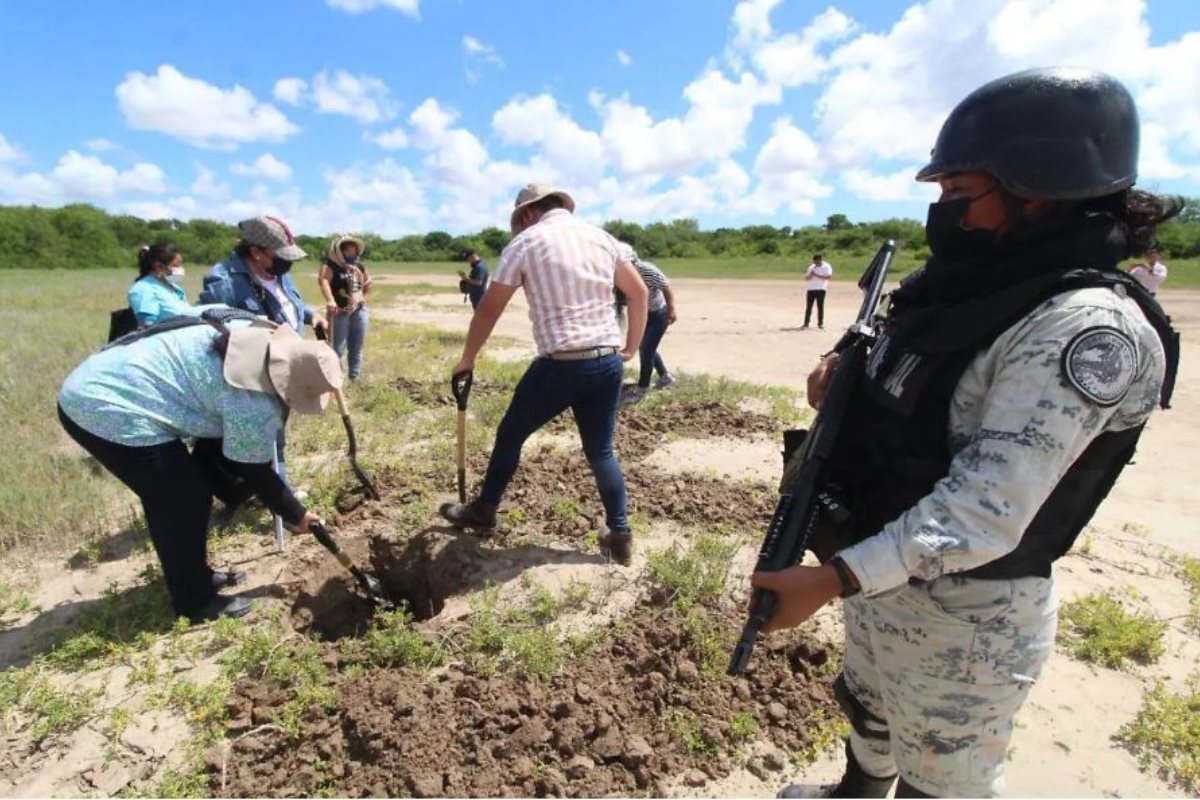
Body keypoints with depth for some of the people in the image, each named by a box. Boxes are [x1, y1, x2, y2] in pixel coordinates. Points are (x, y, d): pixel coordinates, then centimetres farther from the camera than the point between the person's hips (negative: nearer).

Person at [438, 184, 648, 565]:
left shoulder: (526, 241, 0)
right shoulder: (601, 237, 13)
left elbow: (489, 309, 2)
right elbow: (639, 293, 16)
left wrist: (467, 359, 13)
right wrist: (631, 348, 22)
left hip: (560, 365, -4)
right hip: (608, 363, 5)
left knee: (510, 435, 17)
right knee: (601, 451, 16)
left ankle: (482, 512, 34)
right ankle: (620, 536, 17)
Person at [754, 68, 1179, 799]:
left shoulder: (1088, 326, -24)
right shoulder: (971, 289, 3)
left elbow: (988, 509, -29)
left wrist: (831, 579, -33)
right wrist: (847, 378, -9)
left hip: (965, 615, -8)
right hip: (885, 573, 9)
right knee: (869, 714, 32)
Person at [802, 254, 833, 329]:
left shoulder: (827, 266, -2)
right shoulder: (812, 267, 12)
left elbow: (828, 276, -15)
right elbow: (806, 278, 11)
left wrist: (817, 275, -20)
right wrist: (810, 275, -12)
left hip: (821, 289, -3)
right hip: (811, 289, 4)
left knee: (820, 307, 1)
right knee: (808, 307, 0)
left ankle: (820, 323, 9)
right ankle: (806, 324, 1)